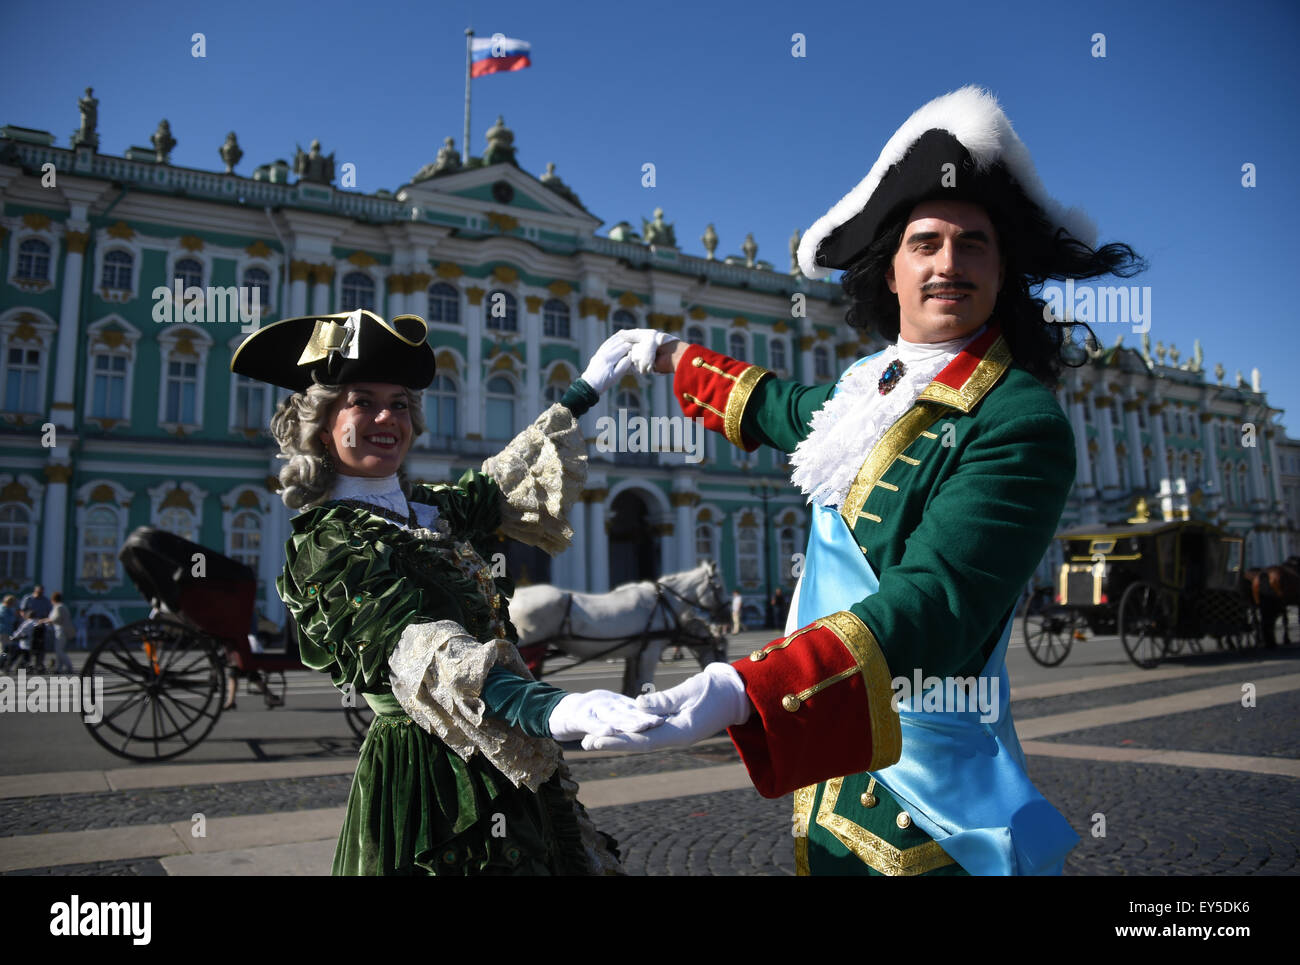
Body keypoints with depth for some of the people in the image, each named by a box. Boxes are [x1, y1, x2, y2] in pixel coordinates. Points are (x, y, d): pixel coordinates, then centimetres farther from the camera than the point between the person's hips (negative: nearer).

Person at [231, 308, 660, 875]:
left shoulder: (432, 510, 8)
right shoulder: (327, 543, -14)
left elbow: (508, 481, 25)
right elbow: (423, 653, -28)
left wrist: (588, 389, 30)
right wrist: (553, 709, -44)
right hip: (432, 781, -7)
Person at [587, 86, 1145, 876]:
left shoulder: (1020, 424, -20)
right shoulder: (876, 384, 6)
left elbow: (934, 605, -32)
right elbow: (788, 409, 29)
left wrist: (740, 692, -43)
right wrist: (676, 358, 40)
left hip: (919, 786, -7)